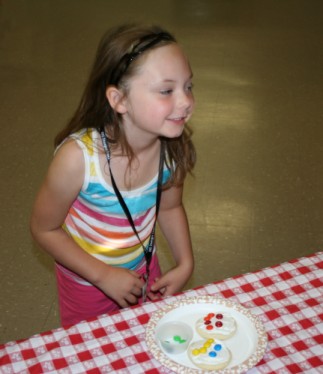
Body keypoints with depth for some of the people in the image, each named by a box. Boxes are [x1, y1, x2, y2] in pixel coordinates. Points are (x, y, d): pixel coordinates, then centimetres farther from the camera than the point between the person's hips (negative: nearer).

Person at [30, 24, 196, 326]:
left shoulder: (174, 146, -22)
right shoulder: (78, 157, -36)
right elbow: (44, 229, -20)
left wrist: (185, 264, -9)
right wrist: (104, 276, -21)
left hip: (144, 269, 4)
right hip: (86, 281, -3)